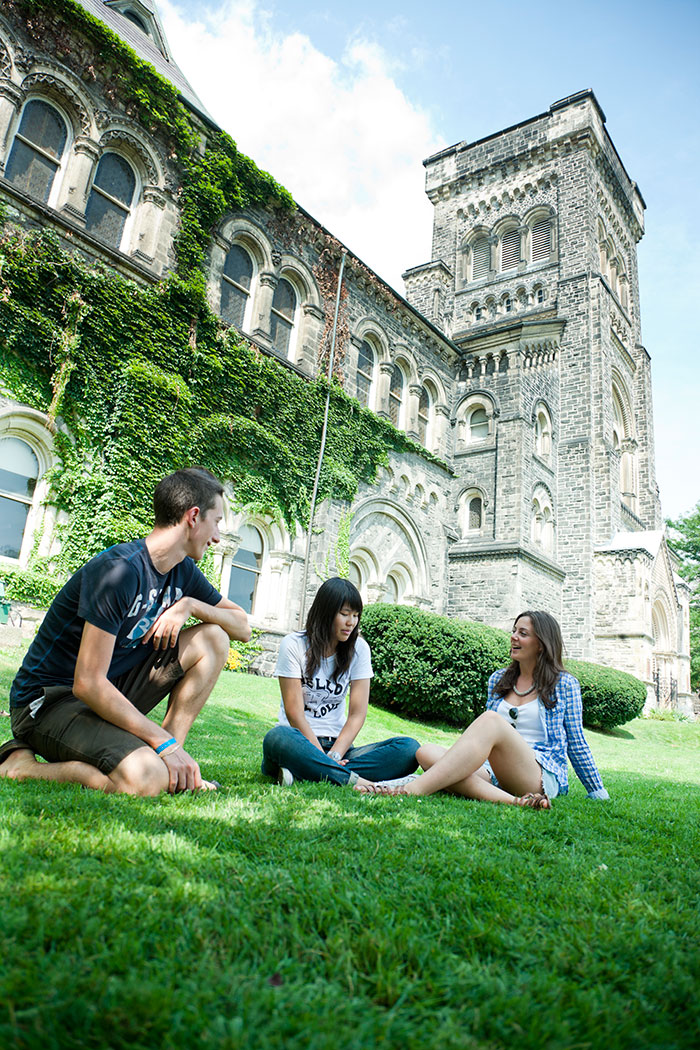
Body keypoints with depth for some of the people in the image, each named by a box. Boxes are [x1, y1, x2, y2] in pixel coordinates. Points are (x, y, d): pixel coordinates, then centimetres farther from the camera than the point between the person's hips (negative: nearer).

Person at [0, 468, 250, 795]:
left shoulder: (183, 571, 2)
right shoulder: (118, 570, -25)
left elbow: (243, 626, 7)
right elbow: (88, 684, -27)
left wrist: (190, 605, -13)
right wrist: (165, 743, -24)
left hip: (111, 689, 8)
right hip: (48, 699, -8)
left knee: (213, 638, -6)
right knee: (146, 779, -32)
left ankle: (170, 764, -5)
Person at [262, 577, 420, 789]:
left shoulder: (358, 649, 5)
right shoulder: (293, 645, -4)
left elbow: (358, 713, -2)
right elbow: (294, 712, -11)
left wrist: (334, 756, -17)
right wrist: (324, 758, -21)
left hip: (338, 744, 4)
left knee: (409, 748, -21)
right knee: (278, 738, -38)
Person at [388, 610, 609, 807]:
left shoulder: (564, 684, 7)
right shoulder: (498, 679, 18)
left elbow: (576, 744, 12)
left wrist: (598, 793, 13)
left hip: (543, 775, -5)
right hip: (494, 774, 5)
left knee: (491, 720, -33)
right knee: (427, 752, -24)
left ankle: (415, 790, -47)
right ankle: (513, 802, -40)